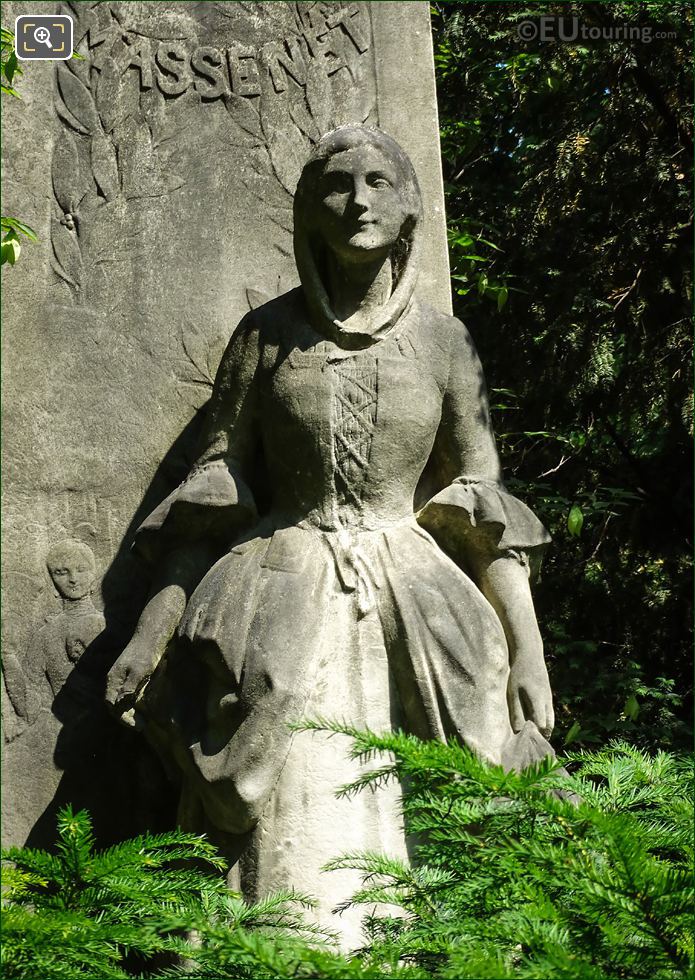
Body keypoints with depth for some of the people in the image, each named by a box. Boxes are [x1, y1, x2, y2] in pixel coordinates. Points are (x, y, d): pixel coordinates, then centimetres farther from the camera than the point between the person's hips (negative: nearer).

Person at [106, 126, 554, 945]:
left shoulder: (440, 340, 5)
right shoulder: (267, 333, 3)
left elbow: (485, 503, 6)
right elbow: (211, 487, 5)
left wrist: (527, 649, 1)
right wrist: (151, 631, -1)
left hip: (412, 606, 1)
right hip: (286, 609, -1)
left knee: (417, 848, -4)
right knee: (295, 851, -8)